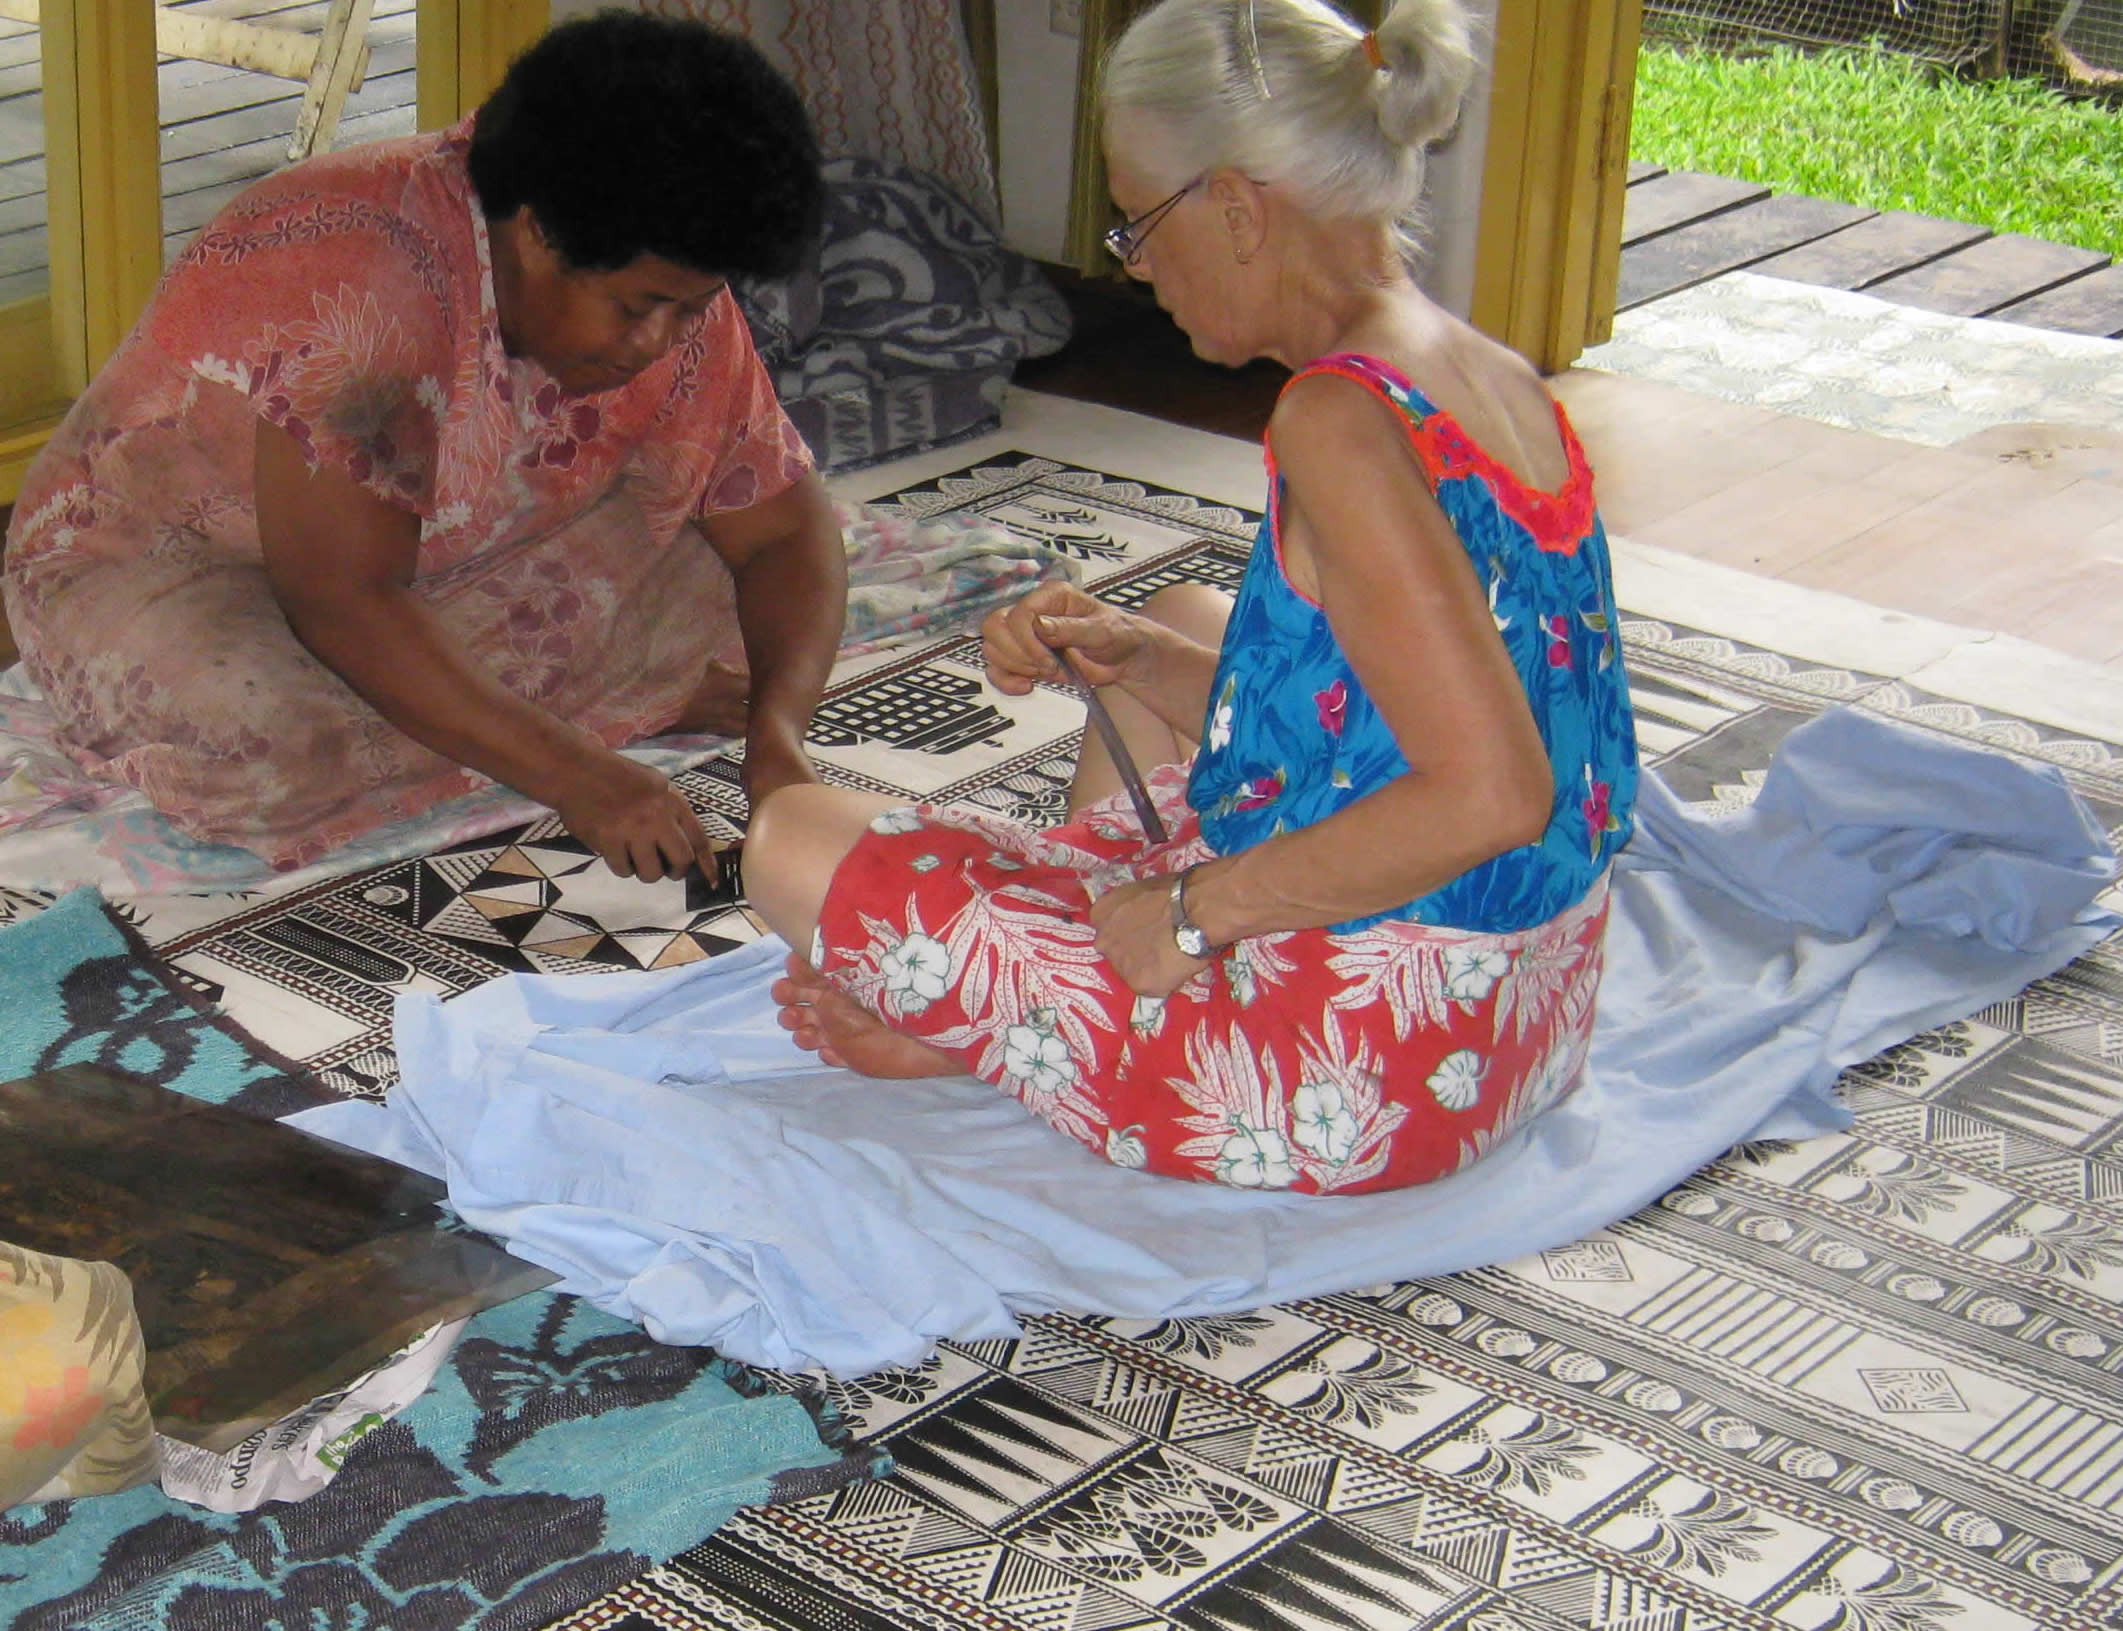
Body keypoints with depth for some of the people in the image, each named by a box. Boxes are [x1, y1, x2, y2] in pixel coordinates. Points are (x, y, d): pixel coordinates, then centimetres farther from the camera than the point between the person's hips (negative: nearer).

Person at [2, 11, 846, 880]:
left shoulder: (666, 296, -13)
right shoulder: (360, 278, -34)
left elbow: (787, 530, -8)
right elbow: (342, 602, -36)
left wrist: (778, 733, -27)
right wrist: (571, 773, -41)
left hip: (433, 566, 6)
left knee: (711, 572, -14)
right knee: (267, 738, -39)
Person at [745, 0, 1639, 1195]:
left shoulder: (1344, 419, -22)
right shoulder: (1500, 387, 6)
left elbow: (1490, 794, -30)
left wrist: (1195, 908, -20)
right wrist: (1139, 661, 8)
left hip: (1371, 1081, -10)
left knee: (798, 845, -5)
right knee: (1190, 617, 33)